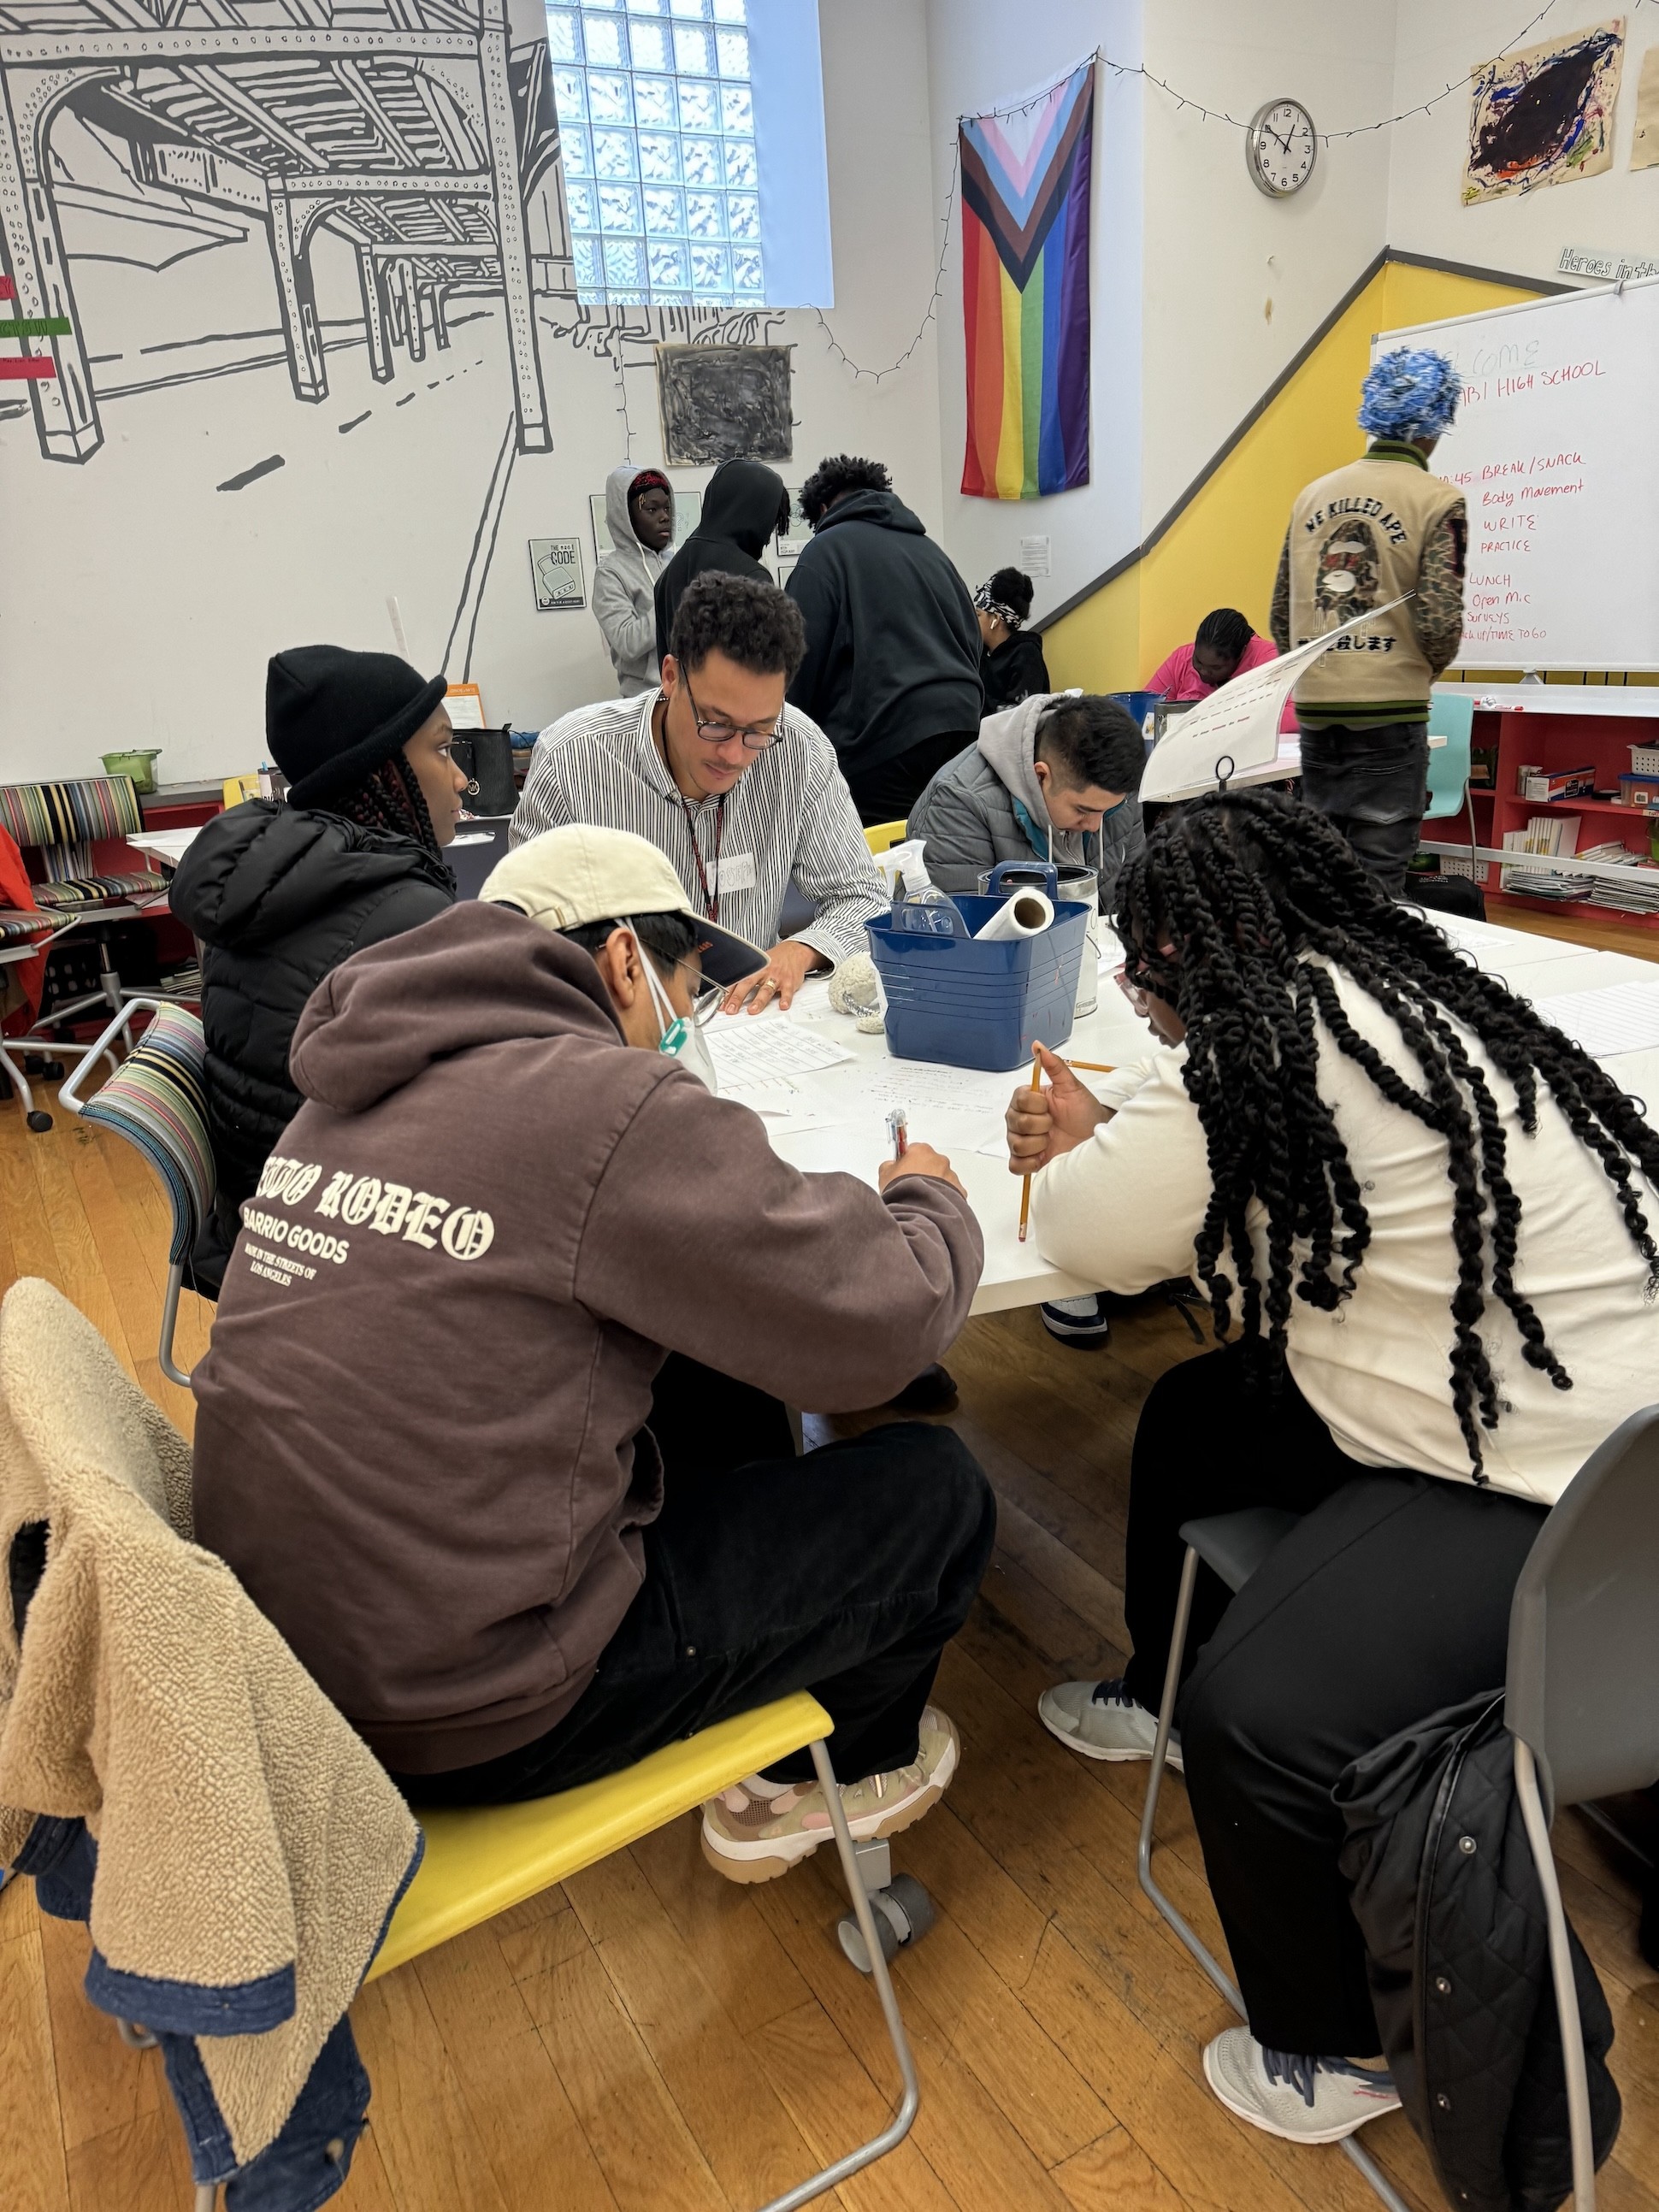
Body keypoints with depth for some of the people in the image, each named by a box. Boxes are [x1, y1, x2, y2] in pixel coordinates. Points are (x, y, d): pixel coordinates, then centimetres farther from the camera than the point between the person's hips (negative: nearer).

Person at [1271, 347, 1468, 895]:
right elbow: (1439, 623, -12)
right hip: (1389, 713, -5)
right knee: (1376, 877, 0)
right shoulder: (1438, 500, -5)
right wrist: (1427, 666, 8)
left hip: (1315, 709, 5)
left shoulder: (1314, 494, 10)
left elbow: (1281, 613, 10)